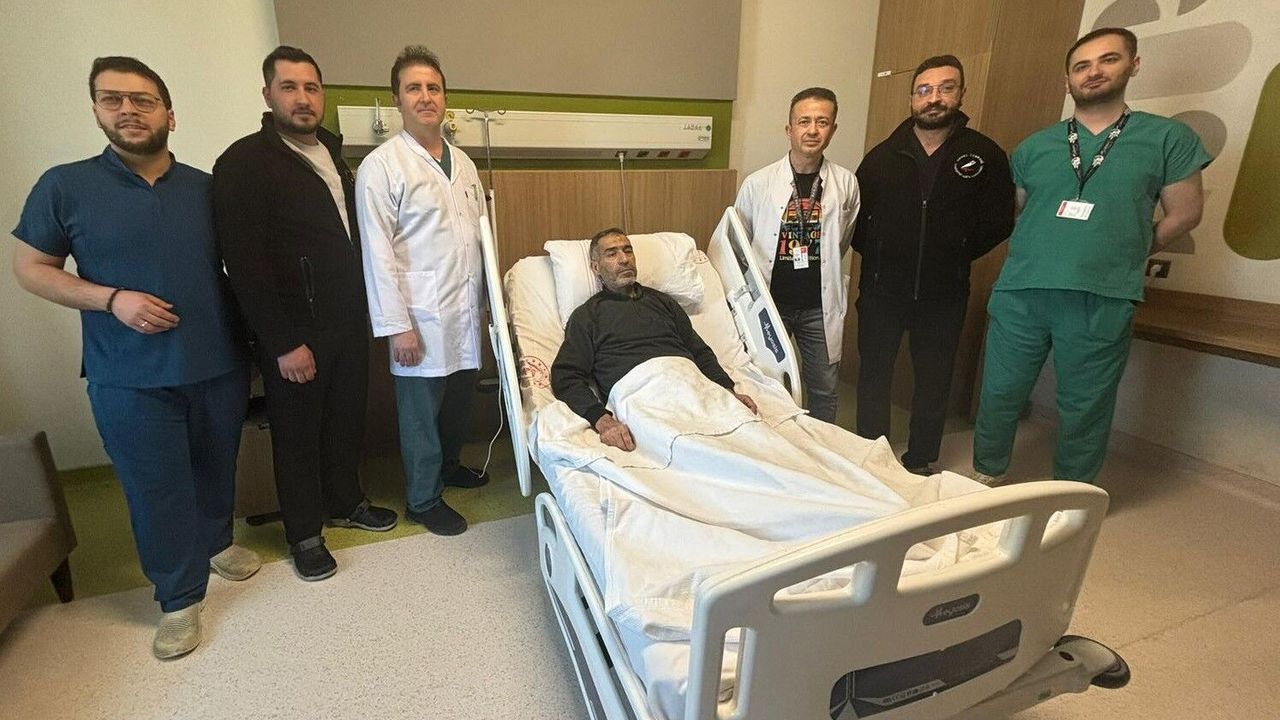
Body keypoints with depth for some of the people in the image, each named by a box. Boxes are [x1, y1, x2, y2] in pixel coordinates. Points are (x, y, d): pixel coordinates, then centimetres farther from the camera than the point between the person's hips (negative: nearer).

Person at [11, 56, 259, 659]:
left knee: (216, 468, 18)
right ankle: (179, 598, 24)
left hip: (219, 365, 2)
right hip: (129, 378, -2)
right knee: (157, 490, 6)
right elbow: (30, 267, 1)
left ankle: (216, 541, 44)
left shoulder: (205, 187, 3)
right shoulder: (64, 186, -3)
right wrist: (112, 299, -16)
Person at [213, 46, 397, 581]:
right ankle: (304, 534, 27)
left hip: (348, 320, 6)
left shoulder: (331, 151, 11)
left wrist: (362, 308, 8)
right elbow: (246, 265, -15)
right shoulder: (244, 163, -11)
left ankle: (345, 502, 38)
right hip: (295, 332, -6)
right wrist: (283, 344, -17)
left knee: (347, 419, 18)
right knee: (297, 433, 9)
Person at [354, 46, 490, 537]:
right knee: (421, 409, 7)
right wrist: (397, 325, -15)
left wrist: (490, 294, 13)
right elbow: (377, 253, -12)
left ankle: (448, 465, 42)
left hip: (467, 309, 6)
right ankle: (423, 500, 24)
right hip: (422, 316, -6)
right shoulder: (381, 166, -9)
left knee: (460, 396, 18)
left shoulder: (462, 161, 12)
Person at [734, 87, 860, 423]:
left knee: (824, 389, 11)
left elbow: (843, 244, 14)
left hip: (821, 306, 2)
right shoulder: (757, 183, -6)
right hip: (768, 302, -1)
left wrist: (839, 294, 14)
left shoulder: (846, 184, 0)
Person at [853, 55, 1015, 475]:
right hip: (881, 288, 1)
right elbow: (854, 216, 7)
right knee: (873, 376, 7)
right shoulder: (883, 156, 2)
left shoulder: (985, 156, -2)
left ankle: (920, 463, 27)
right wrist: (876, 253, -1)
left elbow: (998, 222, 3)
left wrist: (956, 255, -3)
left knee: (934, 382, 11)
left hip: (944, 294, 0)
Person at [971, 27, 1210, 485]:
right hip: (1019, 293, 2)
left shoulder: (1169, 138, 8)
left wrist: (1120, 256, 7)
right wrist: (1040, 253, 6)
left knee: (1085, 408, 10)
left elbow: (1184, 213, 10)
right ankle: (985, 480, 28)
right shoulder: (1035, 147, 13)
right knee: (1000, 394, 8)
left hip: (1103, 302, -1)